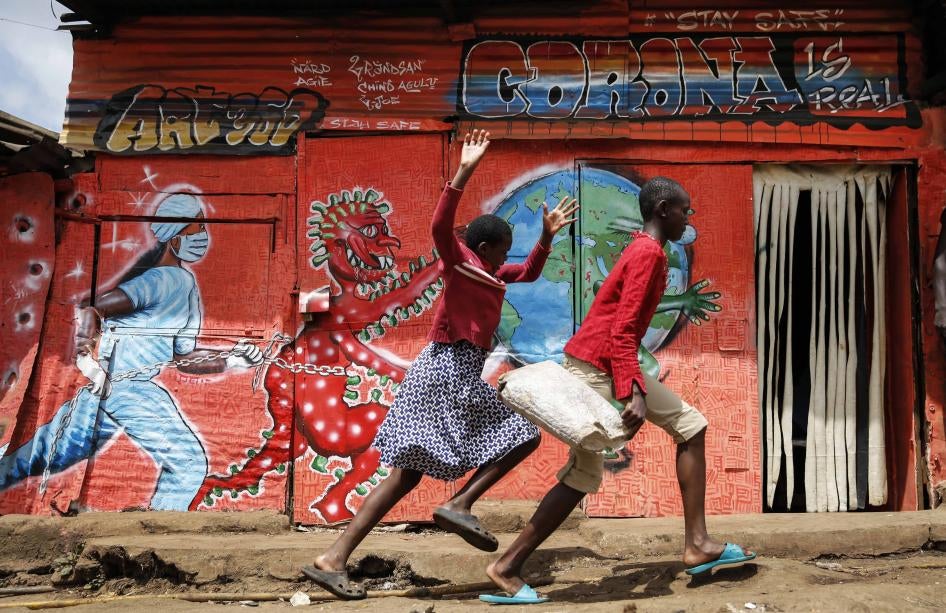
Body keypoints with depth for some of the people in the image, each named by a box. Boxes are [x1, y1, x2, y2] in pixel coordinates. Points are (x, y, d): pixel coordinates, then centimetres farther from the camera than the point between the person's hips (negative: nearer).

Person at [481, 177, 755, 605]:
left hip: (614, 363, 10)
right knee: (583, 475, -5)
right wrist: (634, 395, -28)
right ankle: (507, 567, 3)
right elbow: (622, 330, -21)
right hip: (597, 365, -10)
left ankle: (696, 543, 10)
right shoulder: (648, 253, -14)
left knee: (691, 426, 10)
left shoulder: (645, 251, 16)